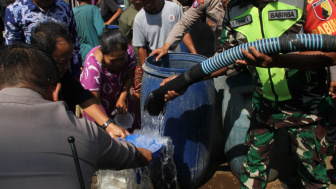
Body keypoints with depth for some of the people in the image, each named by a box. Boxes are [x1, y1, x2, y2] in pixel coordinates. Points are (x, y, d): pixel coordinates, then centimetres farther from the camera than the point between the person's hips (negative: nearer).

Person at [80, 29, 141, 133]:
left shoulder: (129, 52, -26)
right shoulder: (92, 66, -38)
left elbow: (129, 77, -8)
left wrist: (122, 98, -22)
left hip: (120, 94, 4)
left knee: (130, 128, 12)